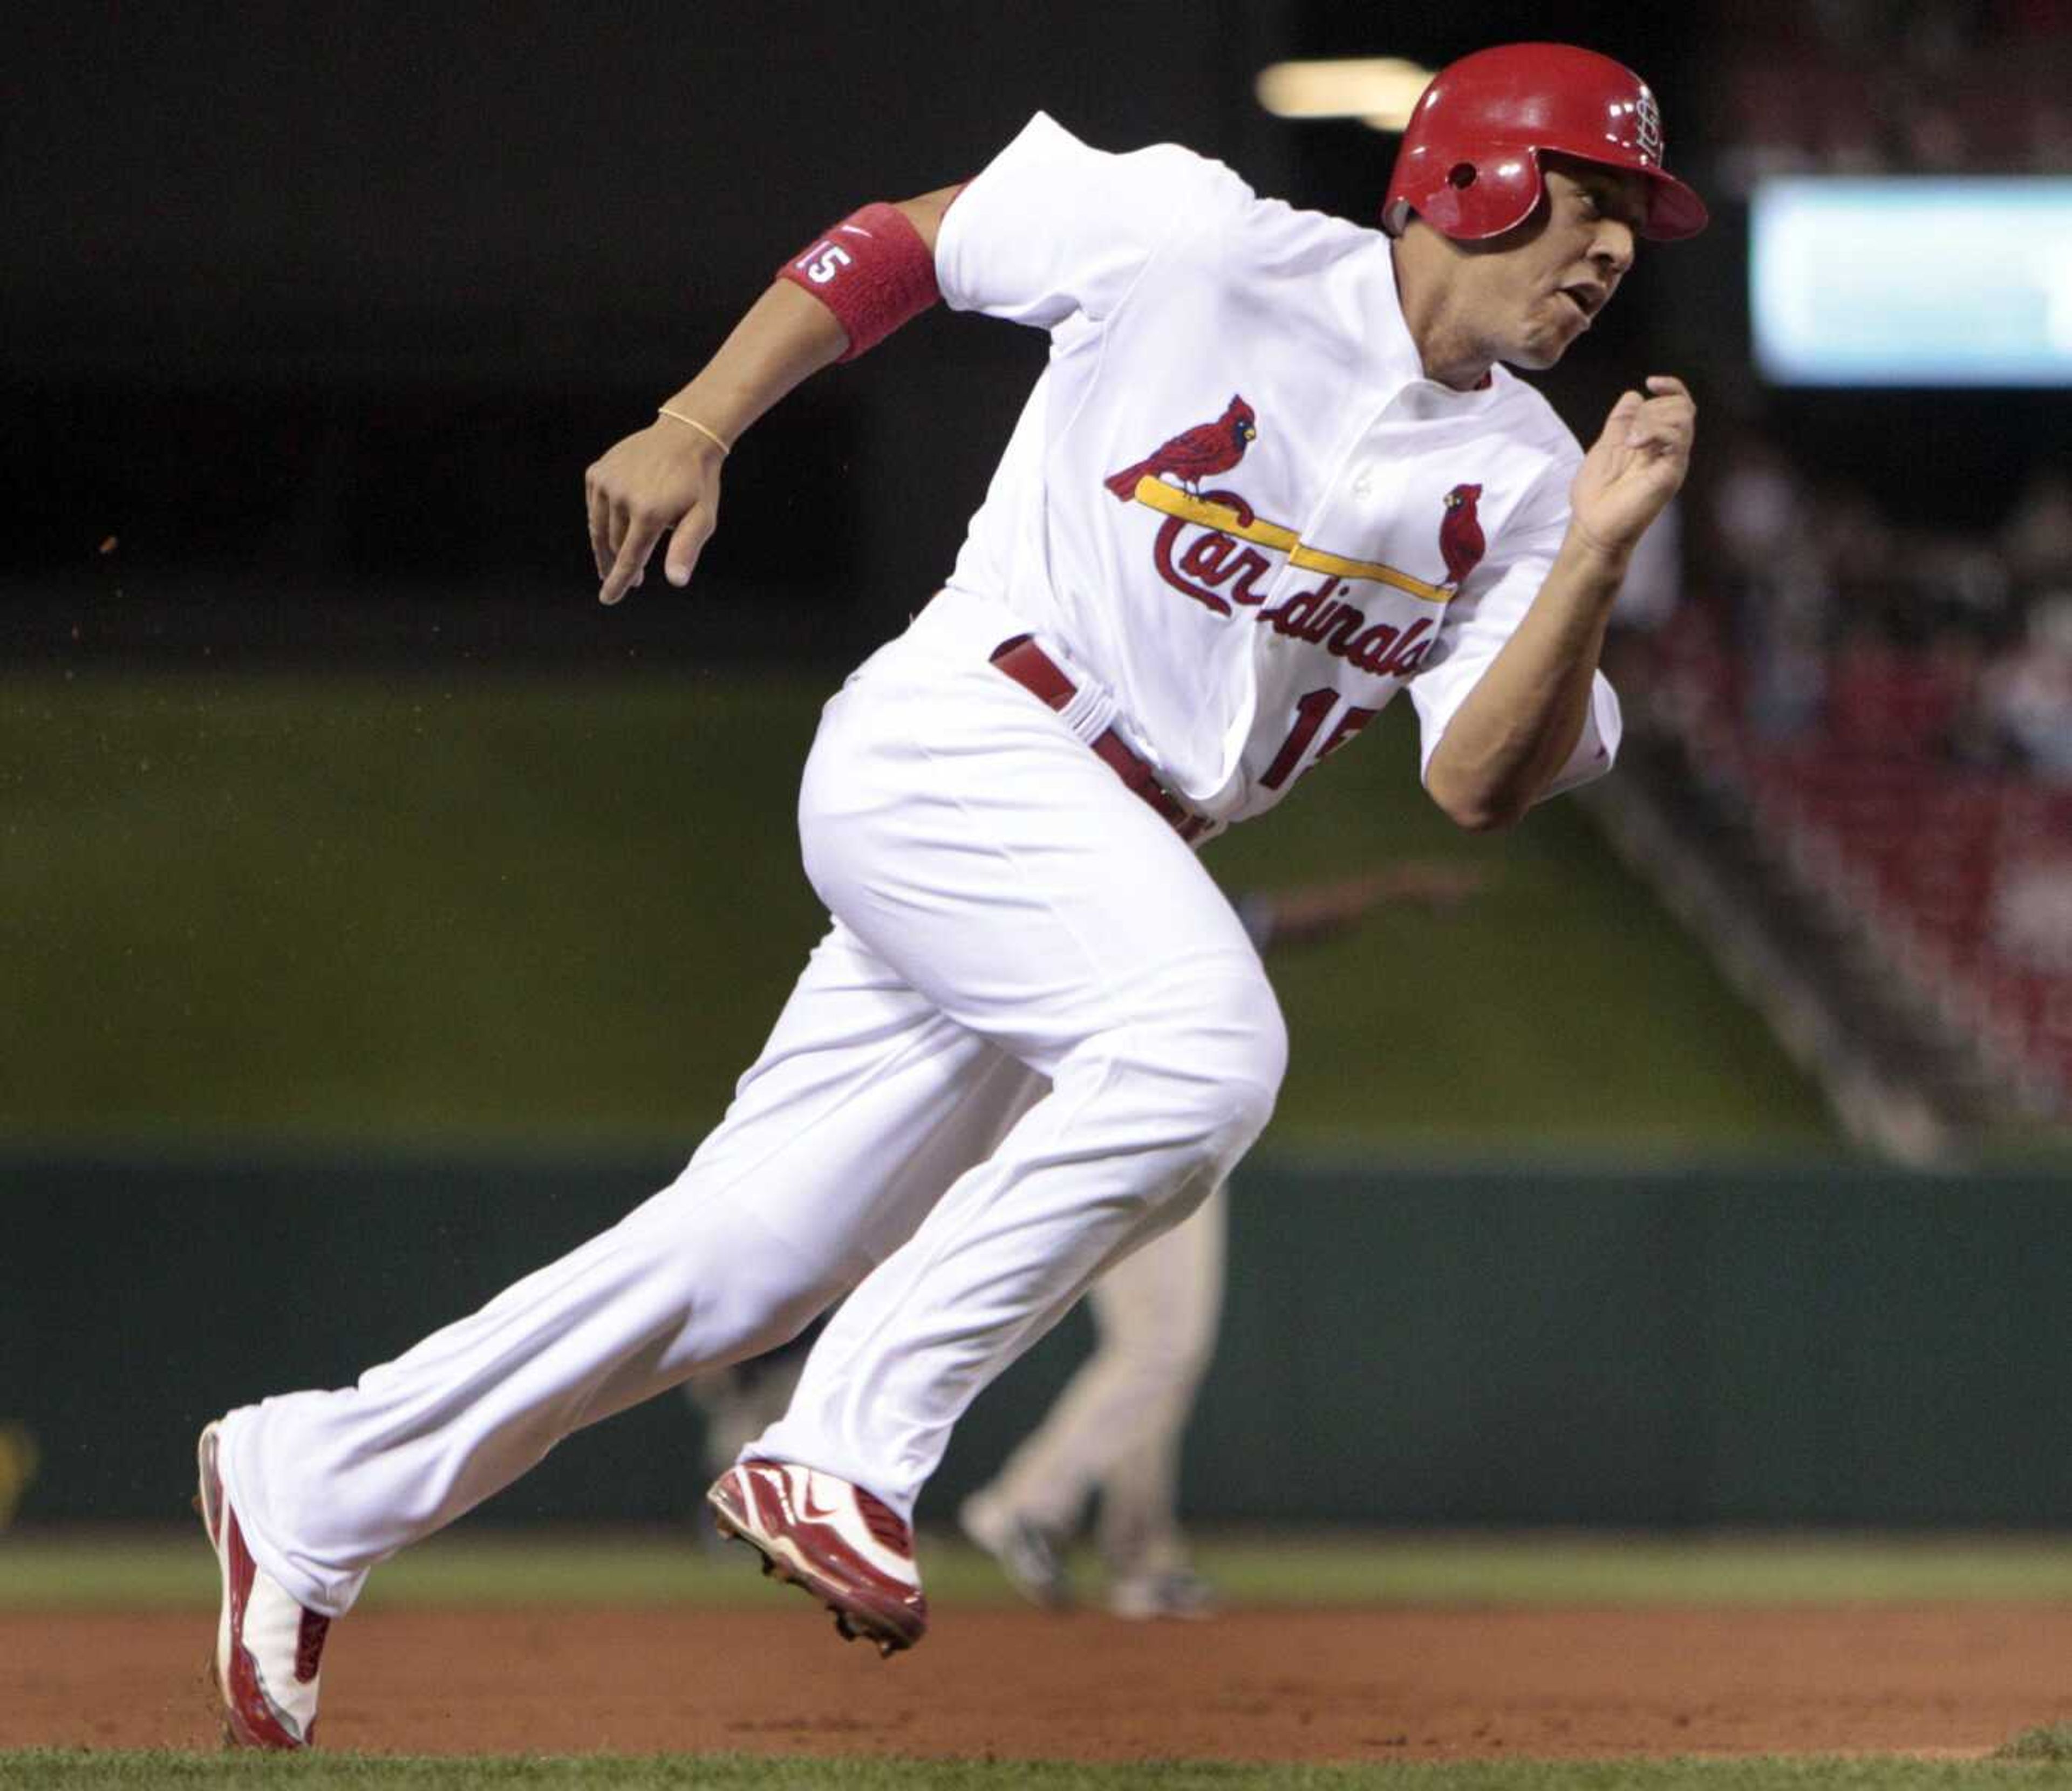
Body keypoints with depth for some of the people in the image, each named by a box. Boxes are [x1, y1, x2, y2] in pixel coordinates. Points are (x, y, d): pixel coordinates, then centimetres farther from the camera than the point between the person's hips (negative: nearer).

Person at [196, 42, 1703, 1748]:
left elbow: (1482, 784, -3)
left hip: (1121, 866, 6)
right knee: (1205, 1039, -31)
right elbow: (904, 237, 5)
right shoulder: (1208, 243, -6)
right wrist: (696, 429, -2)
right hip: (949, 750, -6)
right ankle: (848, 1456, -23)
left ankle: (312, 1488, 15)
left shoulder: (1517, 479, 7)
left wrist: (1601, 554, -15)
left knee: (745, 1260, 1)